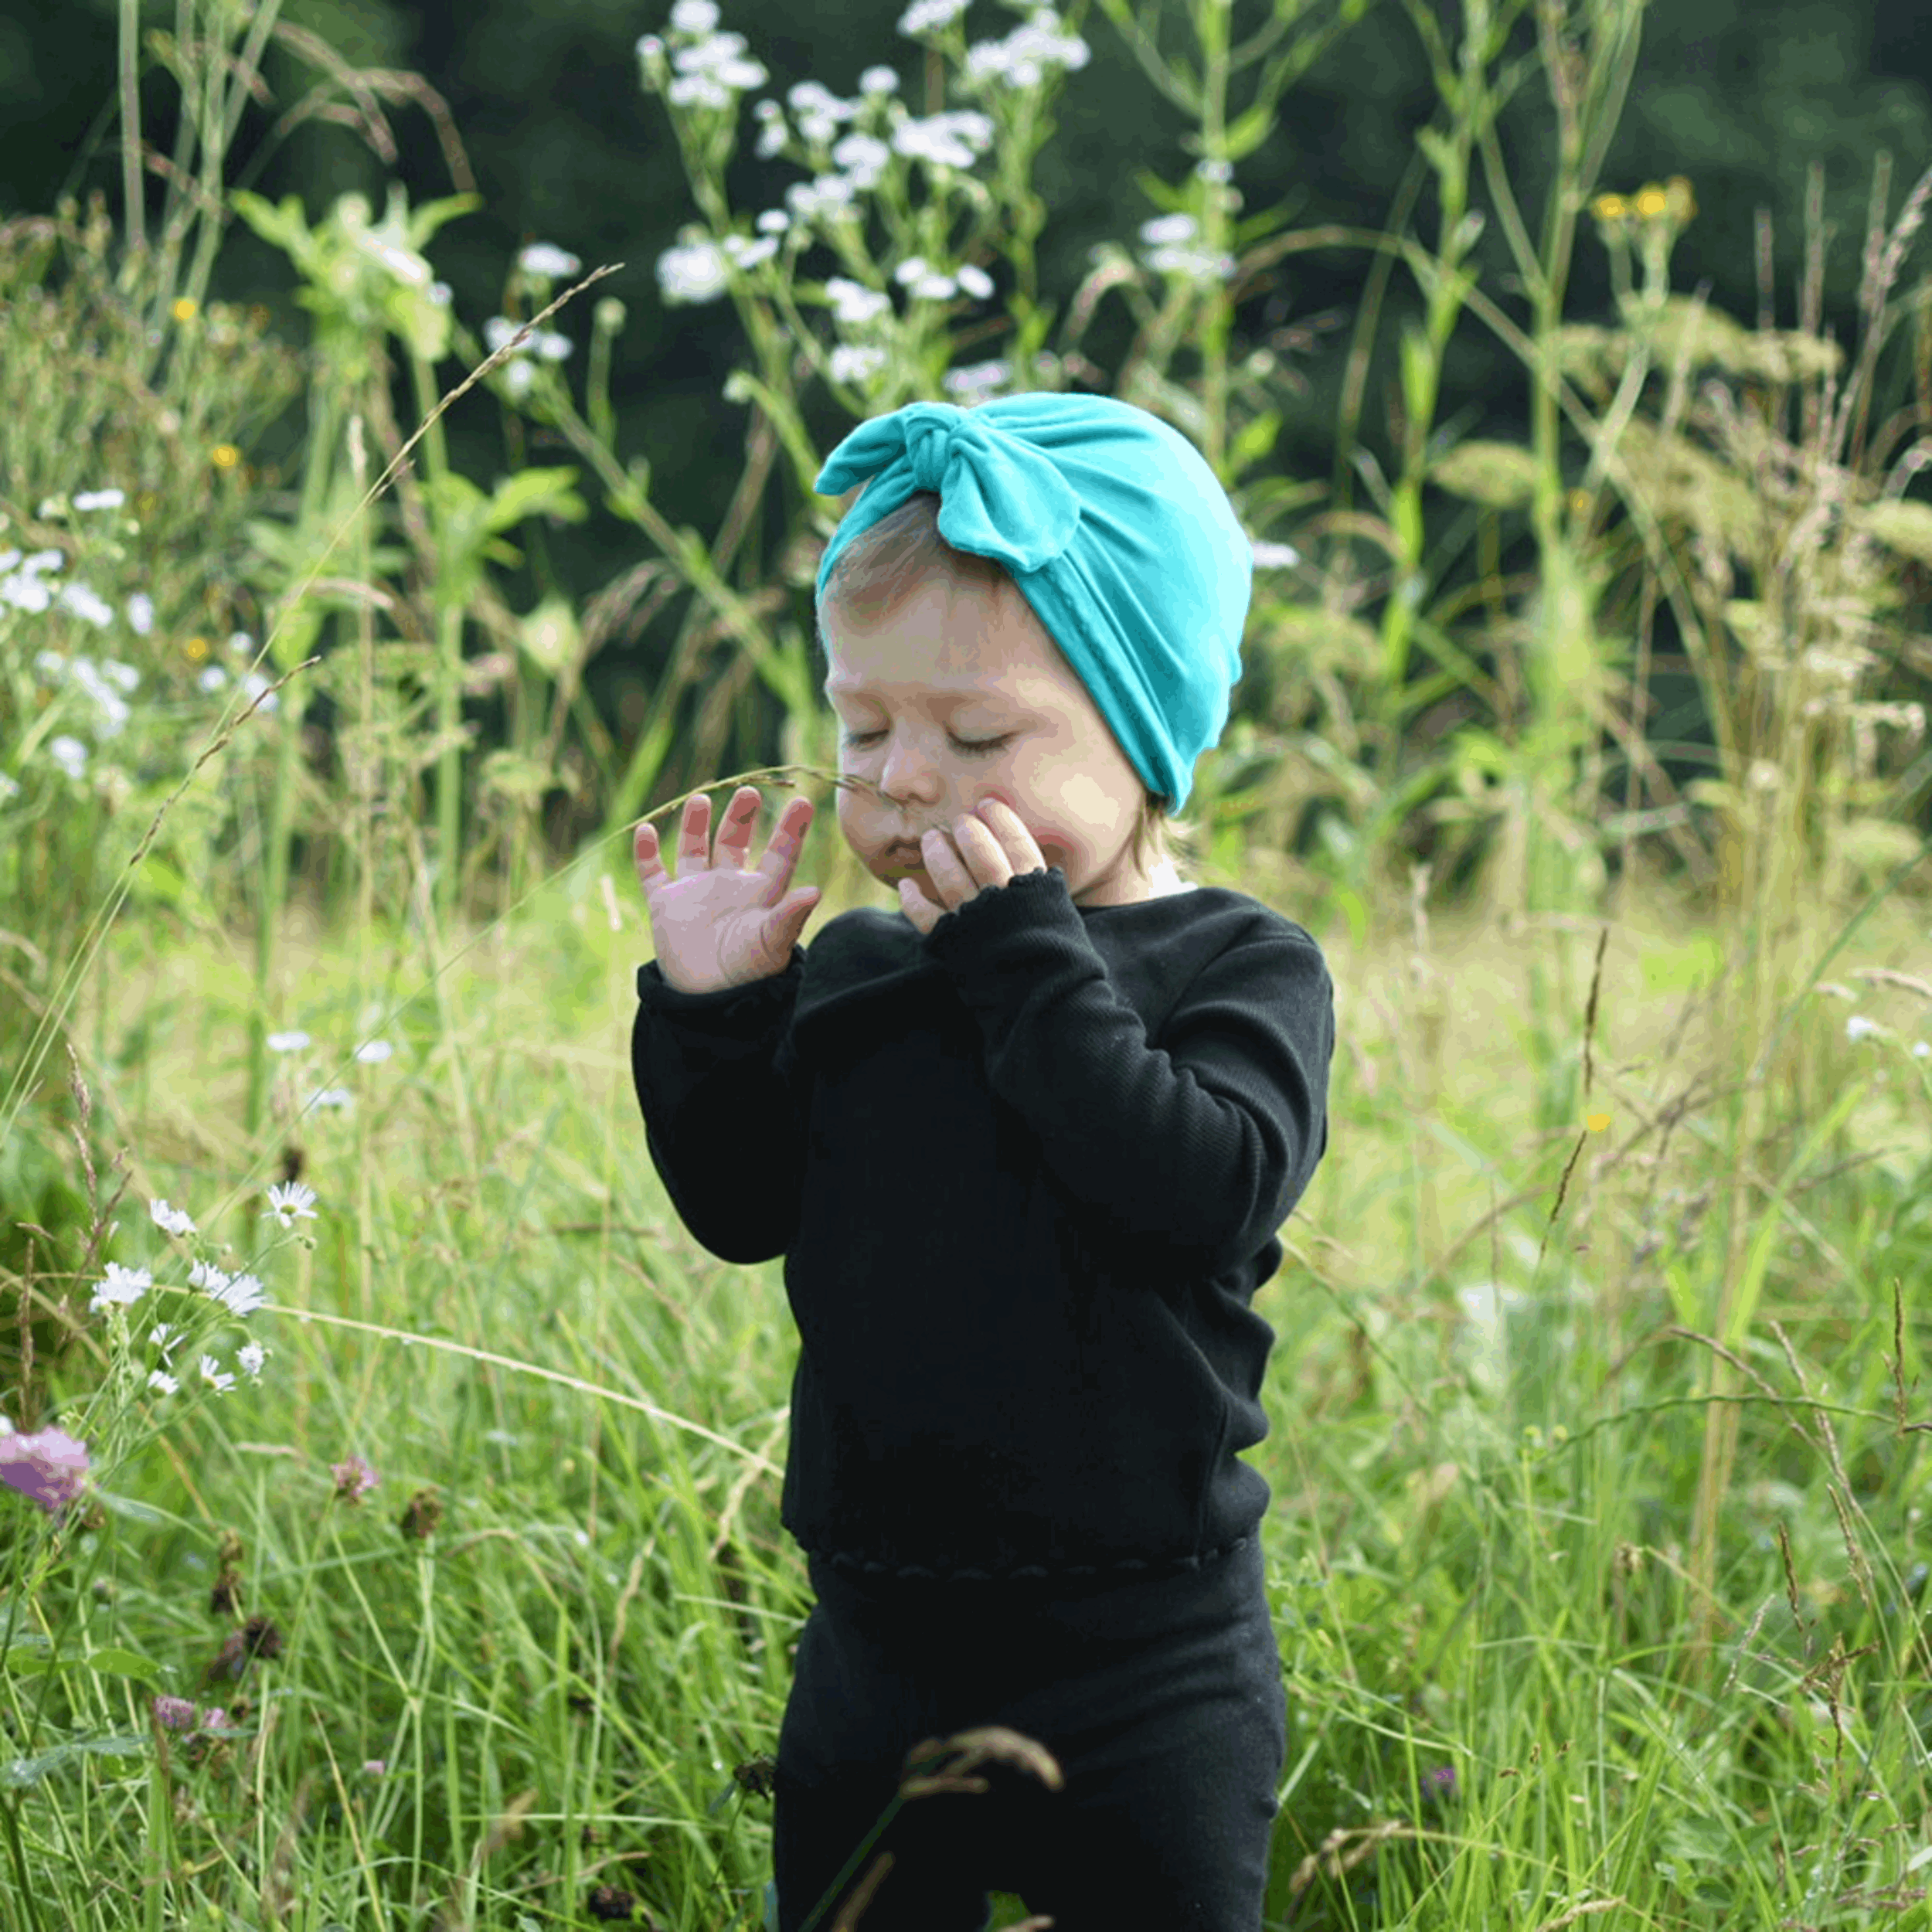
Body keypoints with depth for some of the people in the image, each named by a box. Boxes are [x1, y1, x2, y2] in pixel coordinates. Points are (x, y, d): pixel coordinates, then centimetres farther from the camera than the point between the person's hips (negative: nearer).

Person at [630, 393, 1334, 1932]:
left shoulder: (1239, 969, -8)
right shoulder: (852, 972, 6)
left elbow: (1207, 1186, -26)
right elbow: (745, 1210, 9)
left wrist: (1021, 958, -23)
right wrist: (708, 1009, -5)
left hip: (1138, 1669, -5)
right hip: (877, 1645, 5)